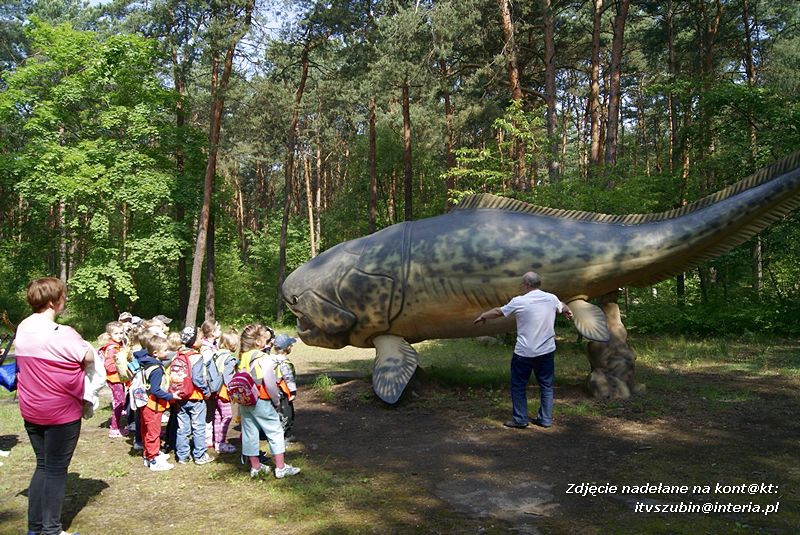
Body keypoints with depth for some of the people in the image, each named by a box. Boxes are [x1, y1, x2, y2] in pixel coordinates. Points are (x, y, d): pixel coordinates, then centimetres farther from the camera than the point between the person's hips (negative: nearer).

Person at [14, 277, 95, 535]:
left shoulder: (22, 328, 3)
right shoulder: (61, 333, -21)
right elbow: (90, 358, -13)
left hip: (31, 410, 7)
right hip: (61, 411, -7)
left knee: (43, 465, 18)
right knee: (56, 469, 3)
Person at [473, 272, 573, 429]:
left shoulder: (519, 302, -11)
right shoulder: (552, 298, 1)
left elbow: (498, 312, 3)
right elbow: (563, 308, 24)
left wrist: (482, 316, 22)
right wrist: (568, 312, 49)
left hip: (524, 353, -4)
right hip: (546, 351, 4)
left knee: (518, 386, 10)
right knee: (546, 385, 15)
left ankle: (520, 419, 12)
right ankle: (545, 419, 19)